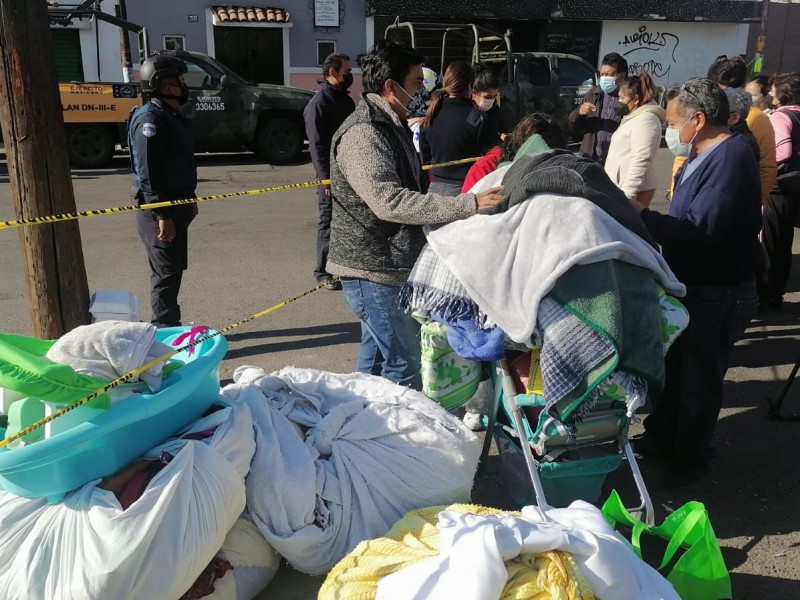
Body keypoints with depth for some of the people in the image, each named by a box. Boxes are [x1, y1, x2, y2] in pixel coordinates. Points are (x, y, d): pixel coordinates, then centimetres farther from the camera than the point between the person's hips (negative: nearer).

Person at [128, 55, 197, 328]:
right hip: (159, 210, -10)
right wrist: (162, 216, -26)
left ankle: (170, 327, 26)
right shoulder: (150, 119, -17)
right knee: (166, 273, -5)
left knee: (174, 269, 15)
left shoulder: (171, 115, 15)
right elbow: (148, 173, -23)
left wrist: (189, 201, 24)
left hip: (176, 205, 10)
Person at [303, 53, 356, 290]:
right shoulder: (318, 104, -12)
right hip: (332, 175, -8)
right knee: (329, 221, 0)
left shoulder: (346, 100, 14)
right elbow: (316, 145, -16)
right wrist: (326, 178, -20)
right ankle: (323, 271, 11)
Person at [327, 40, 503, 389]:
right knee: (403, 368, -5)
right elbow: (390, 202, -31)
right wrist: (468, 204, -32)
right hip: (373, 270, -10)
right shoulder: (363, 134, -20)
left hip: (388, 265, 10)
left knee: (376, 357, 20)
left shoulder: (391, 125, 14)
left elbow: (410, 189, 22)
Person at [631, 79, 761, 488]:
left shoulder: (730, 159, -22)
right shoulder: (702, 158, 9)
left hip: (718, 295, -9)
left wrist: (640, 214, -21)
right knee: (669, 367, 19)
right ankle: (660, 440, 36)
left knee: (698, 380, 5)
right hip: (690, 285, 9)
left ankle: (692, 459, 24)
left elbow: (699, 230, -30)